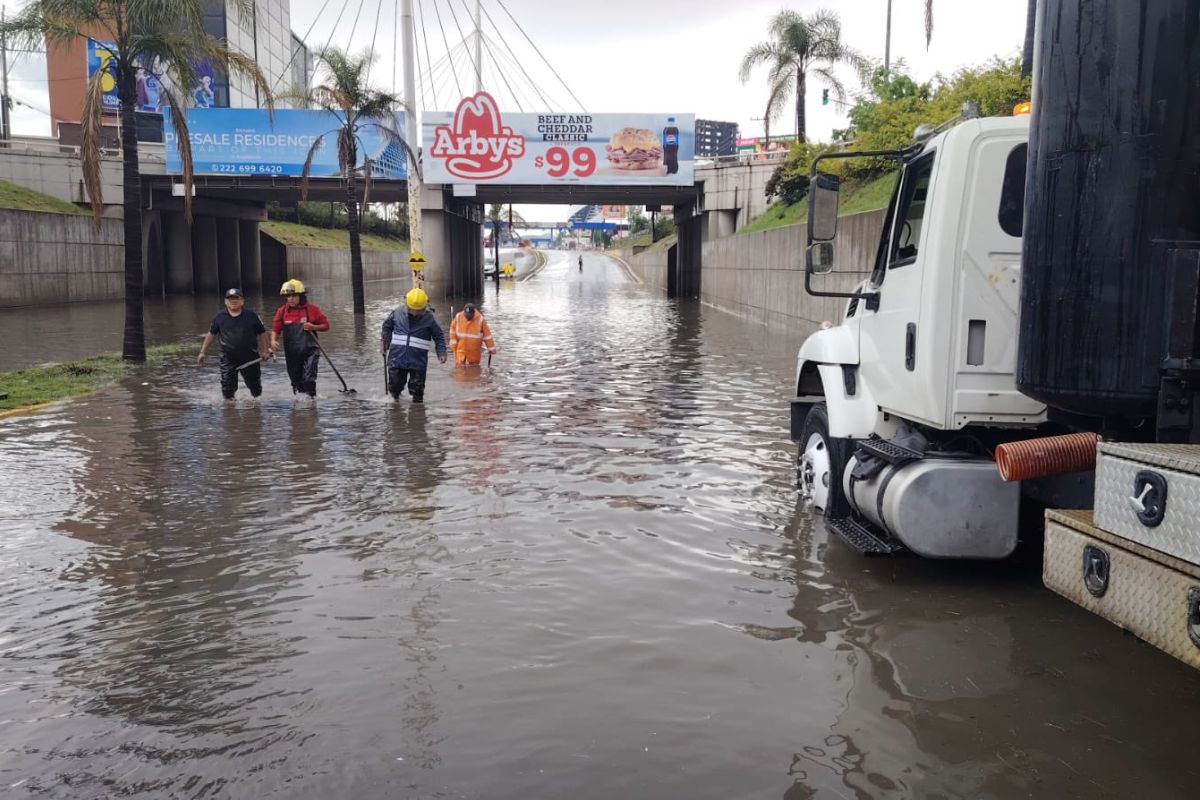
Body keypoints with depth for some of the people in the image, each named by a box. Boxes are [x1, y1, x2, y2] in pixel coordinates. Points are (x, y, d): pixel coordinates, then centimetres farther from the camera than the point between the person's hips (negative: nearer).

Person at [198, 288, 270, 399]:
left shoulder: (251, 316, 0)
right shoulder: (220, 317, 3)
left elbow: (262, 334, 7)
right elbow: (211, 334, 12)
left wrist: (265, 351, -1)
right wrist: (203, 352, 10)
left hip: (249, 358, 0)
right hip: (228, 359, 0)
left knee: (255, 387, 11)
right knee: (228, 387, -4)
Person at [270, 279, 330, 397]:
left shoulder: (312, 309, -3)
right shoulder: (282, 311, 4)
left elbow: (326, 325, 3)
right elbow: (276, 328, 7)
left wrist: (313, 327, -16)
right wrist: (273, 341, -12)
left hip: (310, 350, -3)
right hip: (292, 353, 3)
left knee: (309, 378, -17)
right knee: (296, 381, 12)